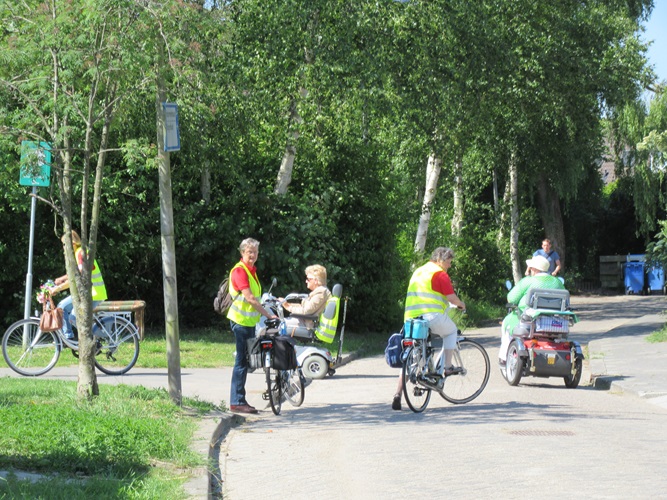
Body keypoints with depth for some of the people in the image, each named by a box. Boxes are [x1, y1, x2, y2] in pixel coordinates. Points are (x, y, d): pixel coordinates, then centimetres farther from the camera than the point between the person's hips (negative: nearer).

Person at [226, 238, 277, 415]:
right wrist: (269, 315, -21)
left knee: (246, 360, 11)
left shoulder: (251, 270, 15)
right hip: (240, 320, -9)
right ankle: (237, 402, -3)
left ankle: (239, 400, 16)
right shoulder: (239, 270, -15)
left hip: (250, 320, 9)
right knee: (242, 360, -7)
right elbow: (249, 298, -21)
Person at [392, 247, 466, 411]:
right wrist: (461, 304, 15)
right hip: (433, 316, -6)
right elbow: (452, 298, -5)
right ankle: (447, 367, 17)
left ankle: (398, 394, -1)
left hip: (412, 317, 6)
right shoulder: (440, 274, -1)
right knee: (451, 331, 26)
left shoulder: (418, 272, 23)